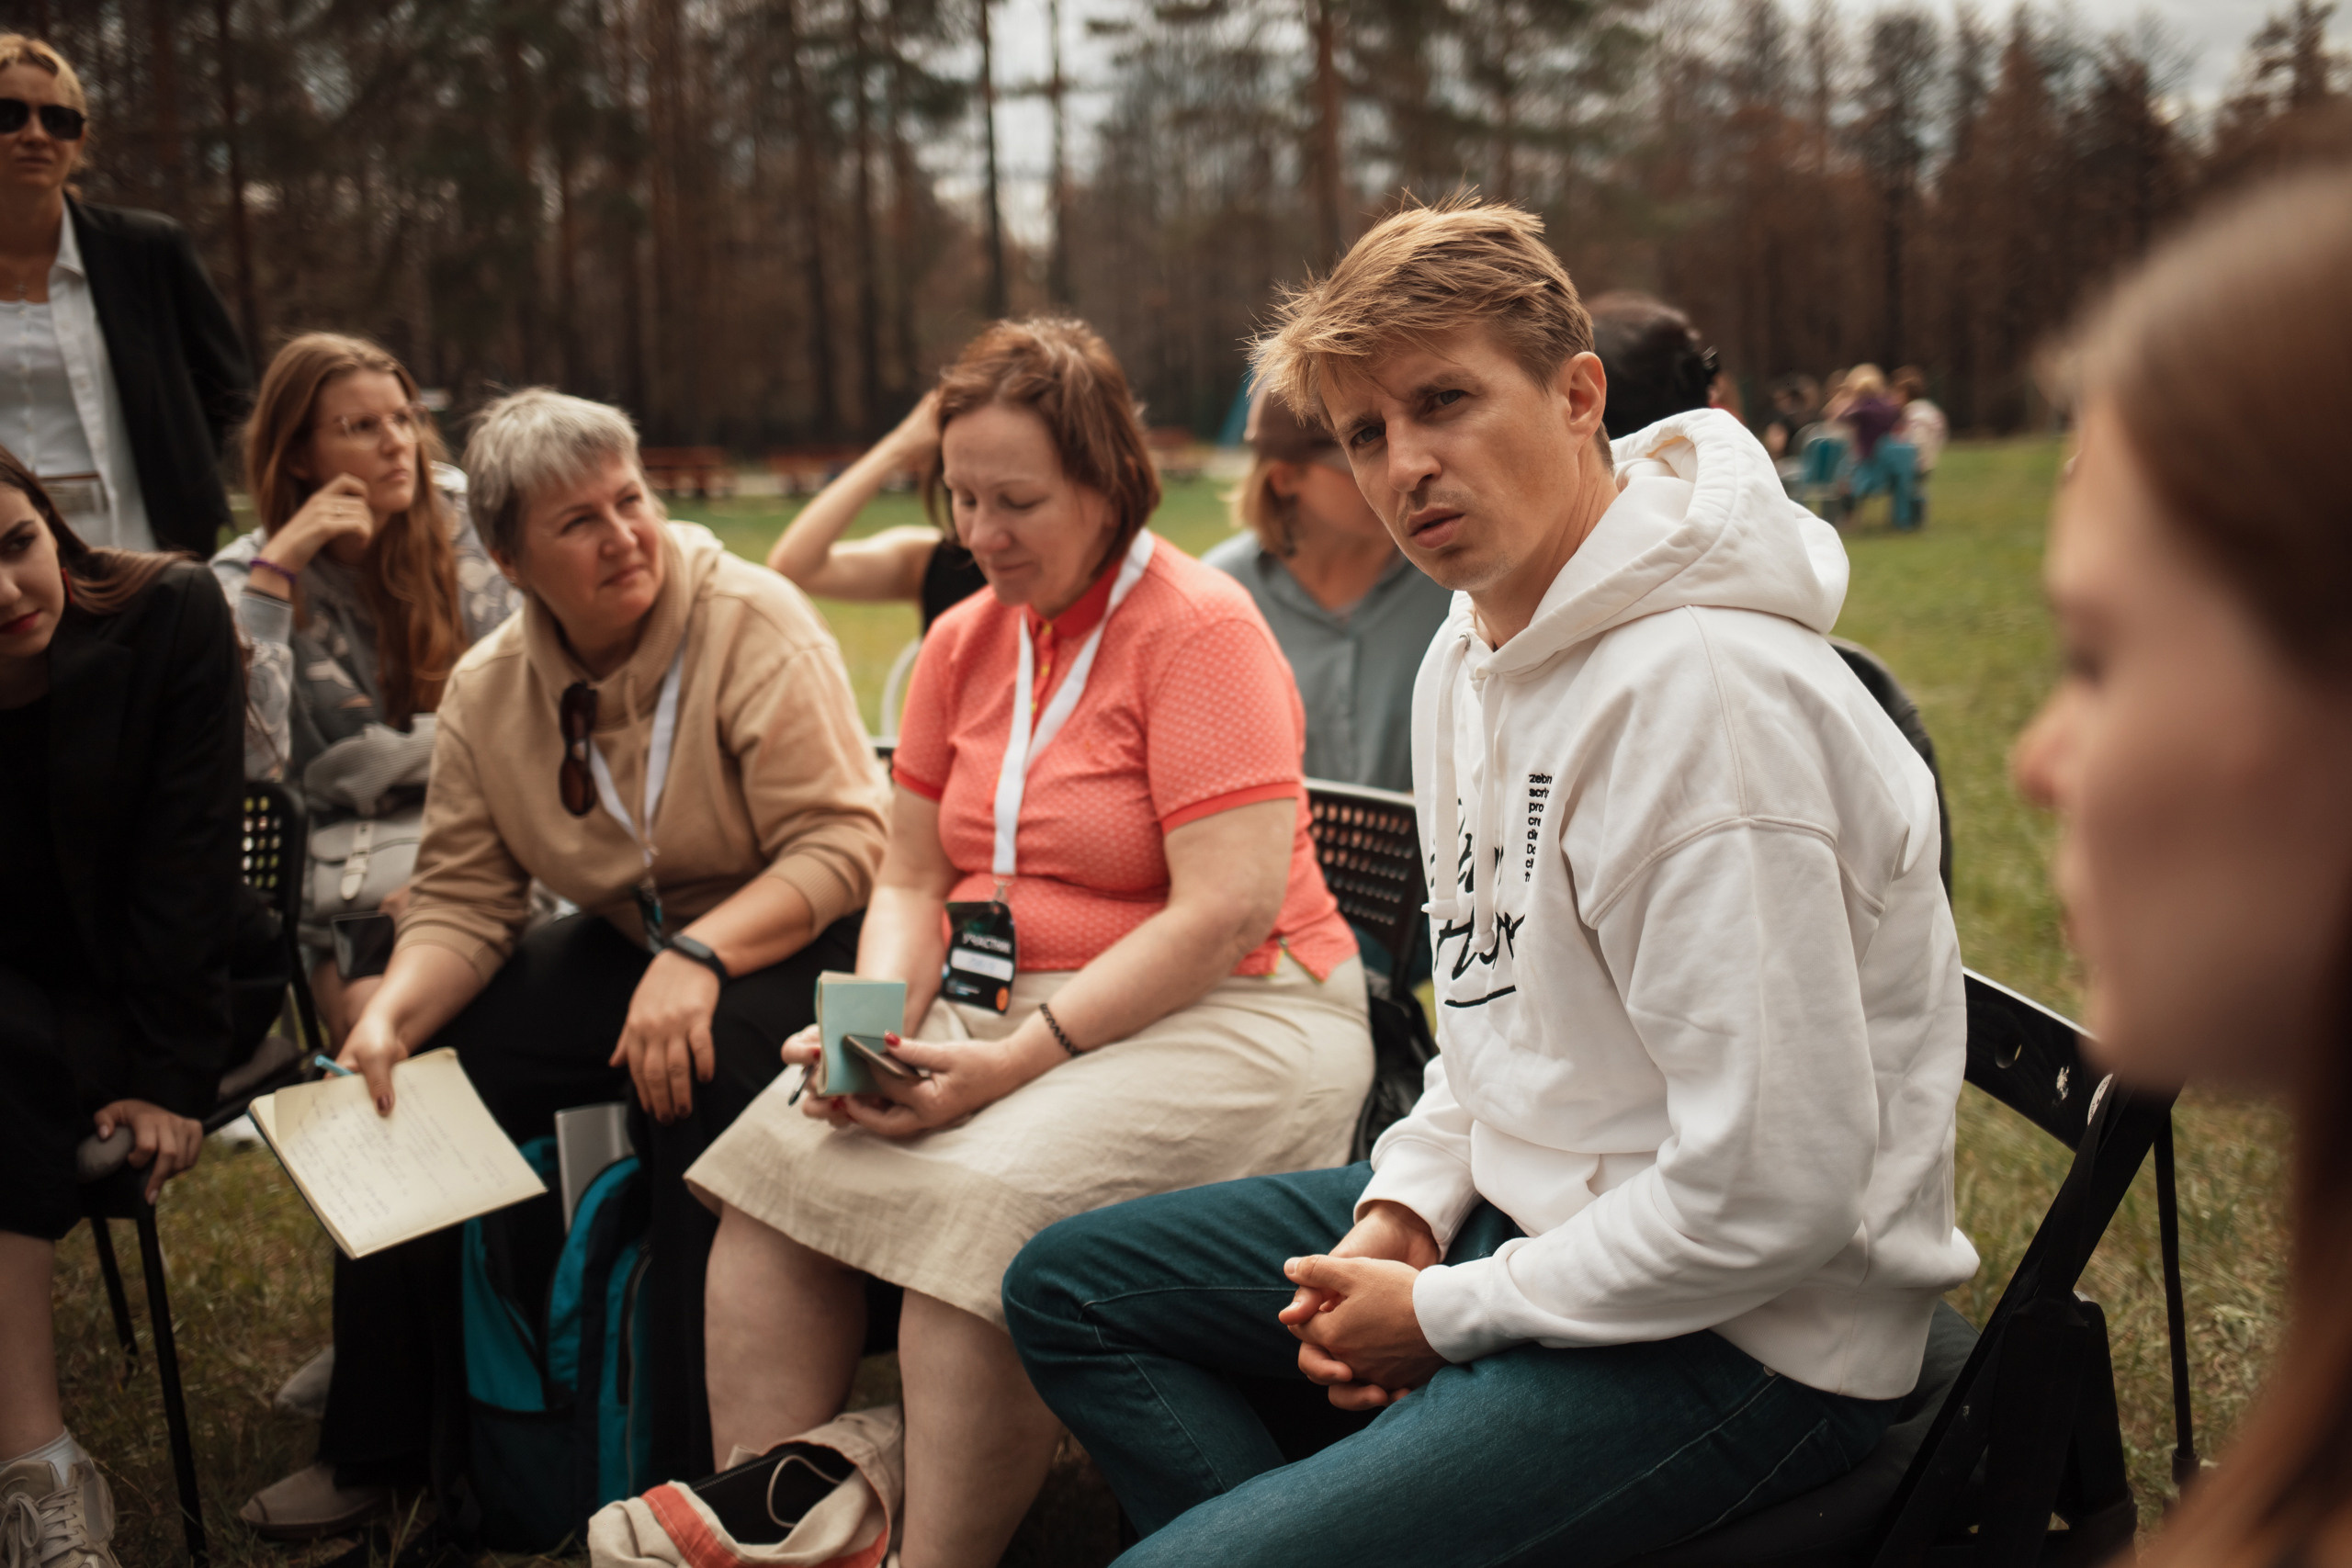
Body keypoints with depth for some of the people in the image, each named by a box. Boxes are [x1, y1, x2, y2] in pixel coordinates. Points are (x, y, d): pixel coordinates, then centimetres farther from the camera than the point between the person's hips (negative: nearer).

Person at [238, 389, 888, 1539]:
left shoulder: (753, 625, -18)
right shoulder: (486, 689, -1)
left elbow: (844, 843, -23)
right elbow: (462, 902, -1)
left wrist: (699, 958, -35)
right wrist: (391, 1016, -21)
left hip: (790, 940, -6)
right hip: (624, 943, 6)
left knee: (697, 1069, -35)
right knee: (418, 1076, -9)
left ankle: (708, 1472, -20)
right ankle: (380, 1448, 10)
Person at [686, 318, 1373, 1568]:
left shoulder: (1202, 631, -11)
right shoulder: (963, 641, 12)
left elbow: (1228, 912, -18)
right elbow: (913, 881, 15)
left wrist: (1021, 1060, -21)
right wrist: (879, 1023, -7)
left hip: (1223, 1020, -7)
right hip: (995, 1002, 7)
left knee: (973, 1204, -30)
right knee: (768, 1168, -14)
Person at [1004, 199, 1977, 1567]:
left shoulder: (1704, 694, -25)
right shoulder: (1473, 655, 6)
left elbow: (1770, 1188, -27)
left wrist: (1450, 1313, -15)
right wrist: (1404, 1208, 1)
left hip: (1750, 1334, -10)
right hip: (1525, 1202, 10)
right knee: (1069, 1289, 13)